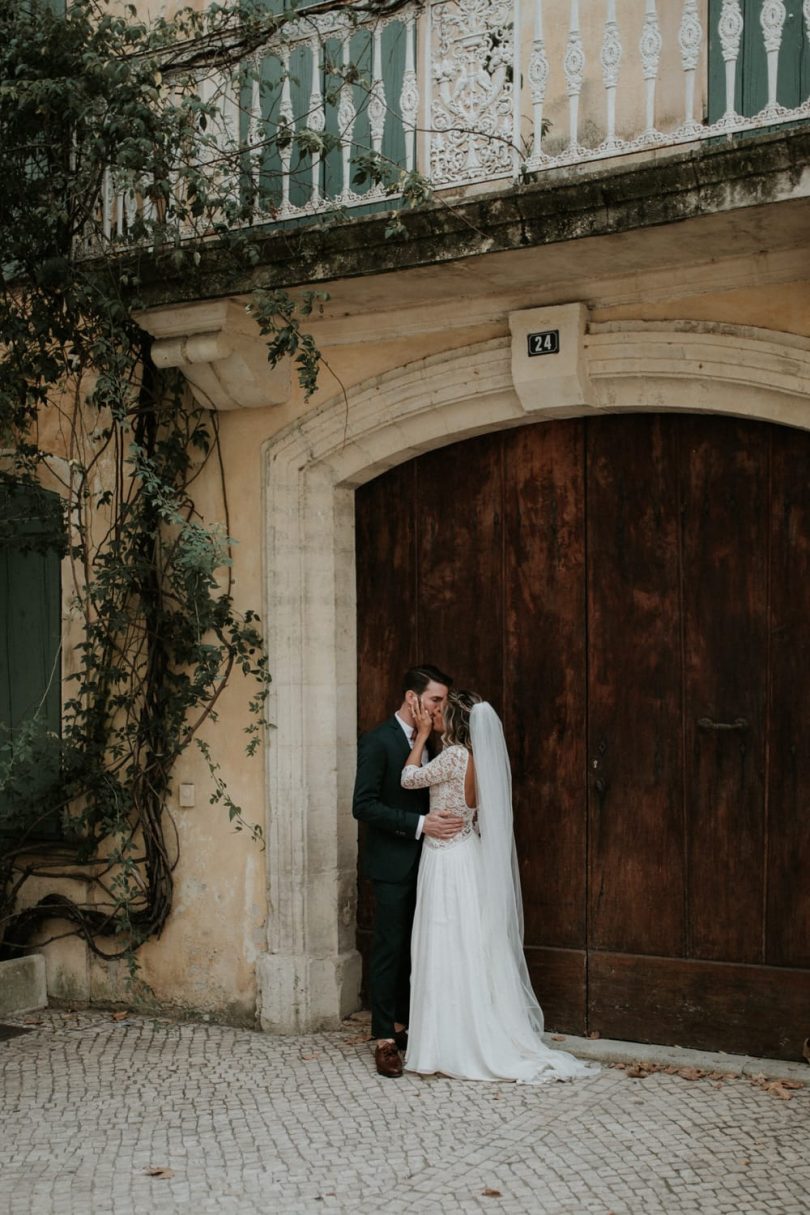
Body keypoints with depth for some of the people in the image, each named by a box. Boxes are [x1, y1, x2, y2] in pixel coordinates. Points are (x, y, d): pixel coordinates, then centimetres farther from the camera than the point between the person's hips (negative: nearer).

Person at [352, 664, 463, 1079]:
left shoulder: (430, 741, 11)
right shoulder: (377, 741, -11)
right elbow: (363, 806, -18)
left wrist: (444, 820, 1)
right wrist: (419, 824, -24)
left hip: (423, 862, 7)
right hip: (393, 863, -7)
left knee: (414, 948, 10)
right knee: (389, 949, -3)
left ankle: (403, 1025, 21)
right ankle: (384, 1040, 3)